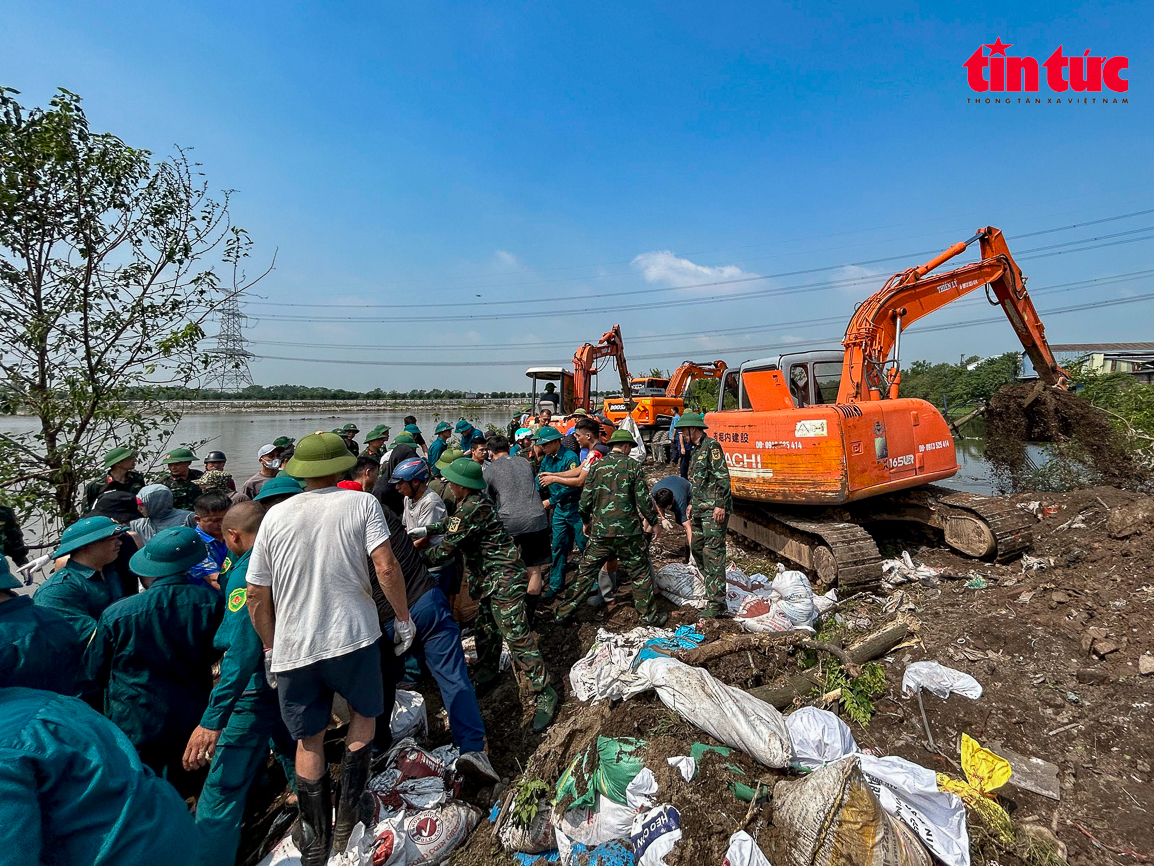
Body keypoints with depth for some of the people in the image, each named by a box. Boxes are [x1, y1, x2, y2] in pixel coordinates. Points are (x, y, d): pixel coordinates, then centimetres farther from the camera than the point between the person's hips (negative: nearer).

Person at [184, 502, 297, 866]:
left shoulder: (246, 570, -20)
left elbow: (242, 649, -26)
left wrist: (213, 719, -24)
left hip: (259, 689, -8)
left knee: (222, 788, 4)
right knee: (293, 756, 27)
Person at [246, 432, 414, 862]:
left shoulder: (275, 515, 1)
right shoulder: (361, 503, -8)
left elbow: (256, 594, 5)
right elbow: (386, 568, -17)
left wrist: (270, 648, 18)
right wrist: (404, 619, -4)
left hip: (293, 648, 3)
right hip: (353, 635, -2)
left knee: (309, 740, 19)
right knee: (364, 714, 24)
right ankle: (348, 817, 28)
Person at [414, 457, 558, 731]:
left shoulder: (471, 507, -25)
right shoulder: (472, 502, 7)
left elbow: (445, 550, -20)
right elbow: (453, 524, 29)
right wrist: (426, 530, 24)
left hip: (503, 580, -10)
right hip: (486, 579, 10)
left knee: (516, 636, -8)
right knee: (485, 629, 21)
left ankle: (544, 693, 2)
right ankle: (486, 673, 40)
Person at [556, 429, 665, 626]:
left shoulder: (597, 465, 2)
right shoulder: (633, 466, -4)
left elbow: (585, 499, 3)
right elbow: (643, 499, -5)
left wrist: (586, 522, 19)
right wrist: (652, 521, 10)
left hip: (600, 531, 2)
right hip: (628, 531, -2)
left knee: (586, 572, 12)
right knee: (640, 573, 13)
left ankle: (564, 612, 17)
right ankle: (649, 616, 22)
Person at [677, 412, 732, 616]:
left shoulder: (711, 445, -11)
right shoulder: (697, 449, 18)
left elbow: (723, 476, -17)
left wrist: (720, 505, -21)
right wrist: (693, 503, 24)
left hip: (714, 509, -10)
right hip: (700, 508, 10)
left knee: (713, 552, -9)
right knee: (697, 548, 14)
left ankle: (717, 604, -5)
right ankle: (713, 588, 28)